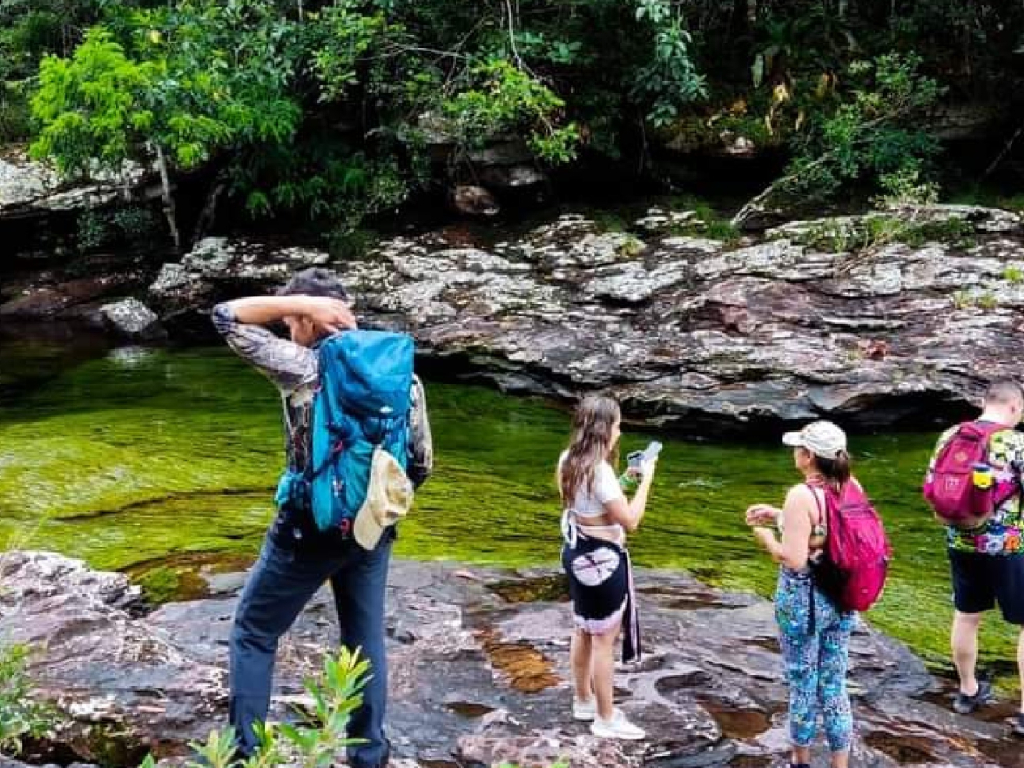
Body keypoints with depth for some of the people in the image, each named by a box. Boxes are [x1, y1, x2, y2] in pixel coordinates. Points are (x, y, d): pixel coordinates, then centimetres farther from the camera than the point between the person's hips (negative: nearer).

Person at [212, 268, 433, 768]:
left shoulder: (302, 367, -15)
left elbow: (227, 317, -8)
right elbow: (421, 462, 3)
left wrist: (298, 302, -11)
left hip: (308, 530, -4)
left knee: (253, 634, 14)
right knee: (366, 641, 18)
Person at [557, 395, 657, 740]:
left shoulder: (568, 460, 1)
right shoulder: (600, 470, -26)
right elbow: (630, 520, -23)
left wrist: (622, 478, 9)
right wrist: (645, 480, -14)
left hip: (578, 553, 9)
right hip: (603, 560, -9)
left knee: (584, 631, 22)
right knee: (604, 640, 4)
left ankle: (583, 701, 38)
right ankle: (606, 719, 16)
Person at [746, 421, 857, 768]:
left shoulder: (801, 495, -22)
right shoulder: (850, 486, -1)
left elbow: (794, 558, -23)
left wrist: (768, 538, -5)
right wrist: (779, 516, 11)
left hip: (803, 601, -6)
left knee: (803, 685, 12)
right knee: (834, 686, 15)